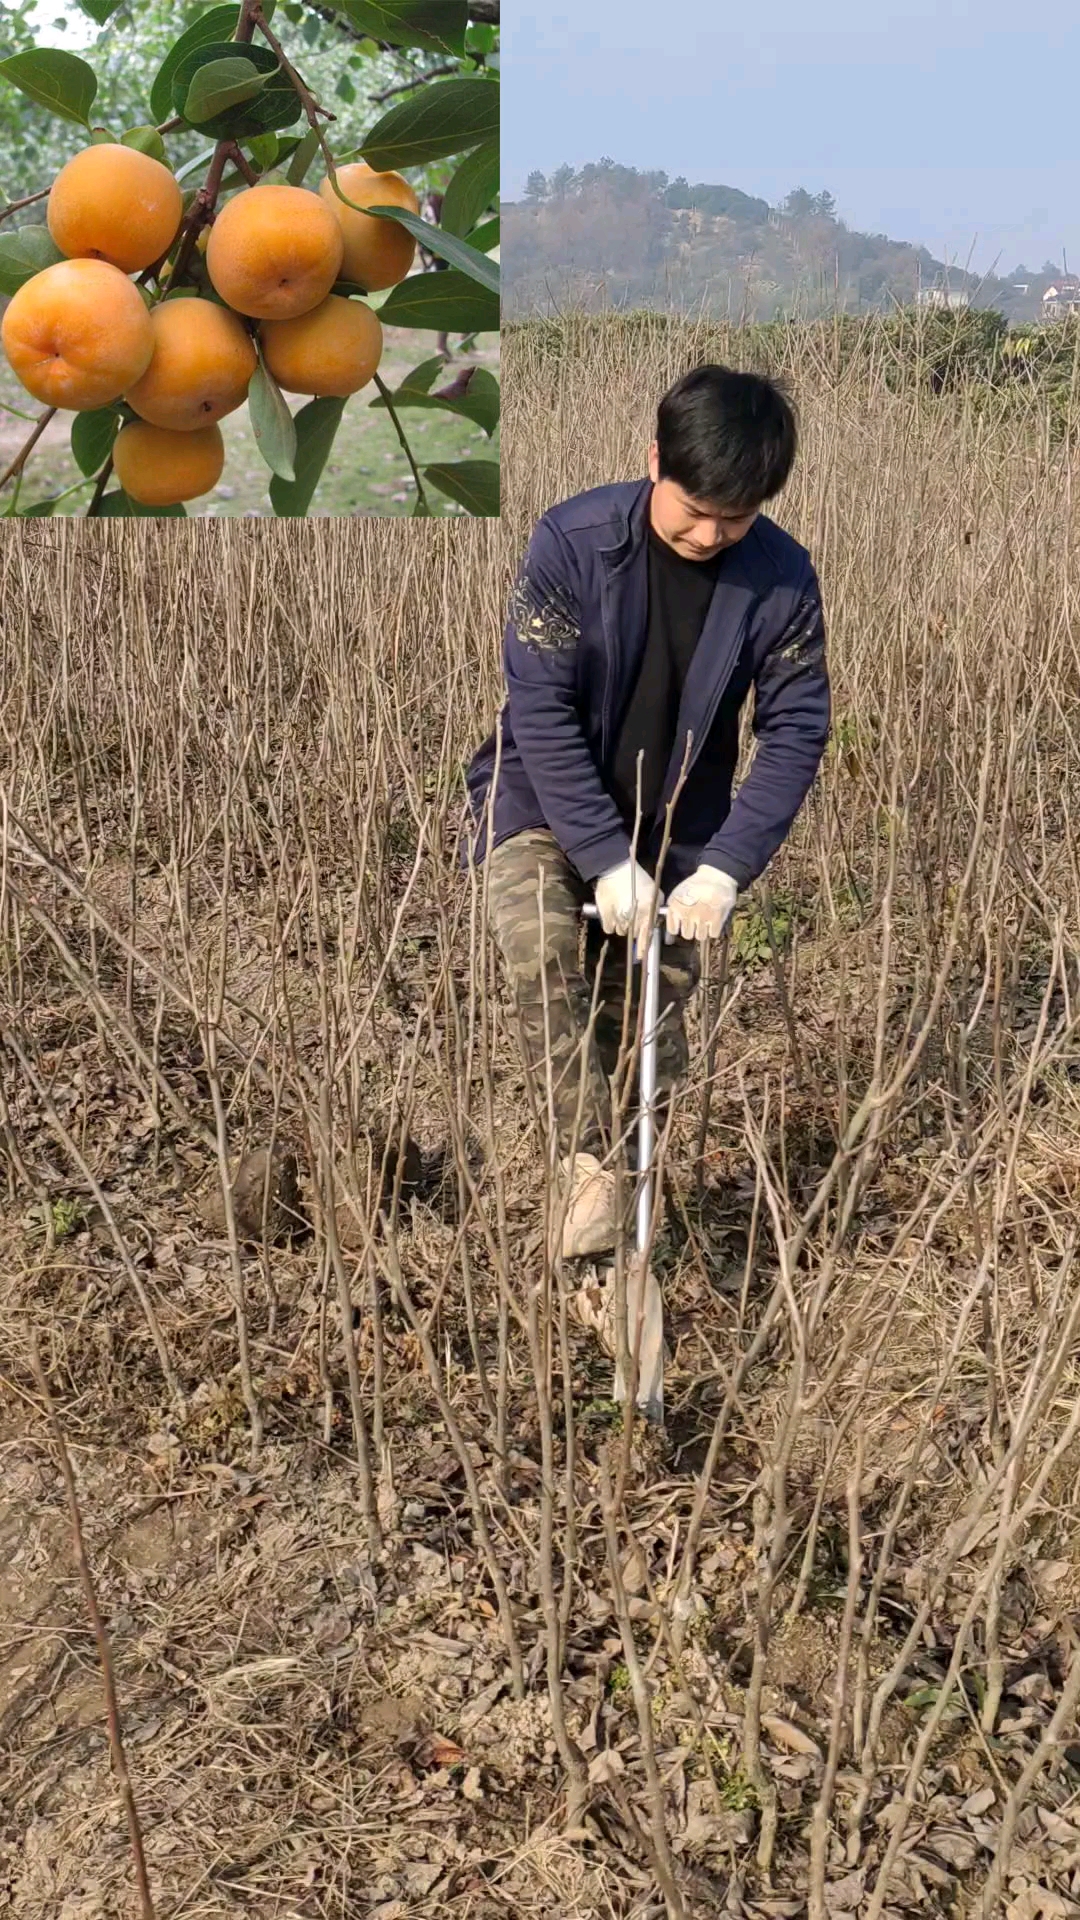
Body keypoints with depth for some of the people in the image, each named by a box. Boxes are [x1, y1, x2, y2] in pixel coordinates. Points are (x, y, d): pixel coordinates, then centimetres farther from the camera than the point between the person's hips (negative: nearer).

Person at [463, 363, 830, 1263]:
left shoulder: (782, 578, -14)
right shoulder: (573, 540, -21)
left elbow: (796, 731, -9)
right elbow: (539, 708, -20)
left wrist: (728, 866, -19)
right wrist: (605, 858, -23)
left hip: (677, 821, 2)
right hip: (545, 799, -2)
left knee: (657, 1010, 3)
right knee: (543, 949, -26)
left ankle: (635, 1170, 23)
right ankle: (589, 1161, -16)